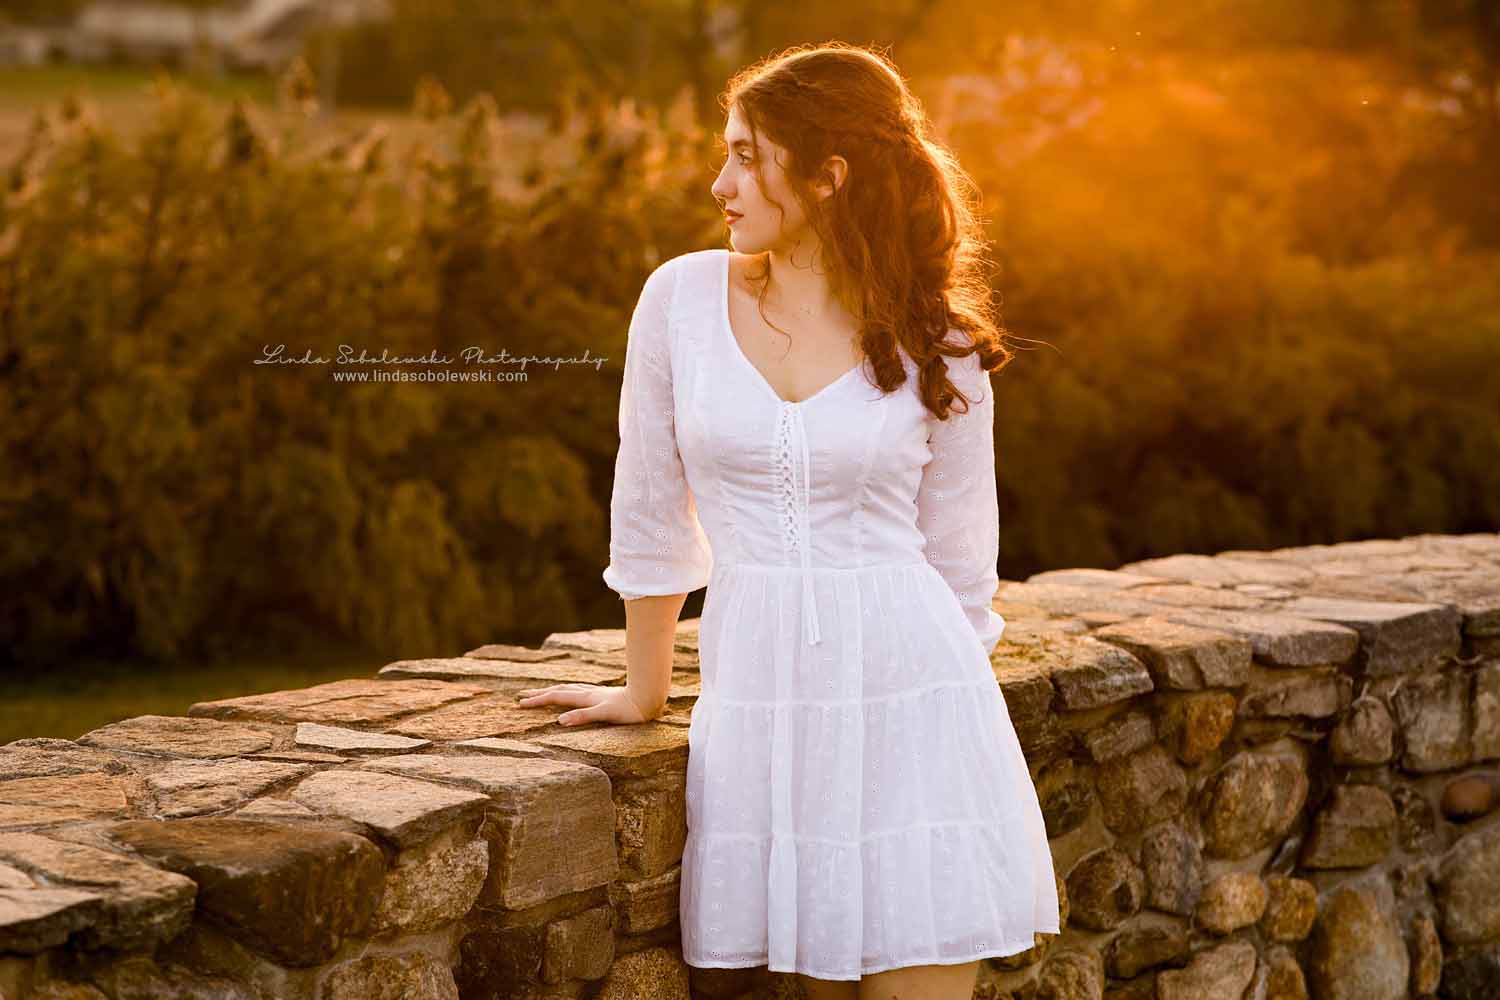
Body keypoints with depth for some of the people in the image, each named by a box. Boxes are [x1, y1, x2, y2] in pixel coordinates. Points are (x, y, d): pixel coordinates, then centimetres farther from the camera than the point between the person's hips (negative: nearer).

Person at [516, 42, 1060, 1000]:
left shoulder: (939, 351, -1)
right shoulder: (683, 296, 2)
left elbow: (960, 557, 7)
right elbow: (652, 510, 10)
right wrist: (644, 689, 17)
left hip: (910, 702, -1)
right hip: (760, 698, 1)